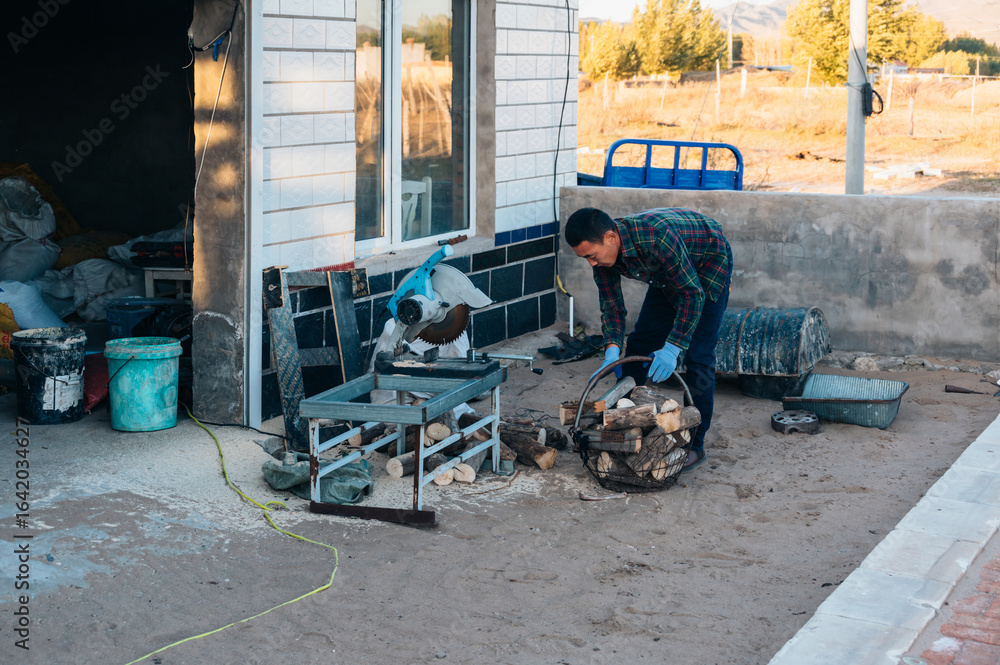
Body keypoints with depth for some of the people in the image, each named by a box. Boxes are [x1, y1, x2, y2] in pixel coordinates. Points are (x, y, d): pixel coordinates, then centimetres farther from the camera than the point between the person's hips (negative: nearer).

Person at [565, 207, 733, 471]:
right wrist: (612, 348, -28)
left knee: (698, 355, -13)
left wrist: (672, 348, -40)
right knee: (639, 343, 5)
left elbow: (693, 293, -37)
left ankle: (695, 443, -6)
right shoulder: (603, 251, -20)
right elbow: (611, 303, -12)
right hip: (667, 274, 7)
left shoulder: (657, 236, -43)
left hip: (708, 266, -7)